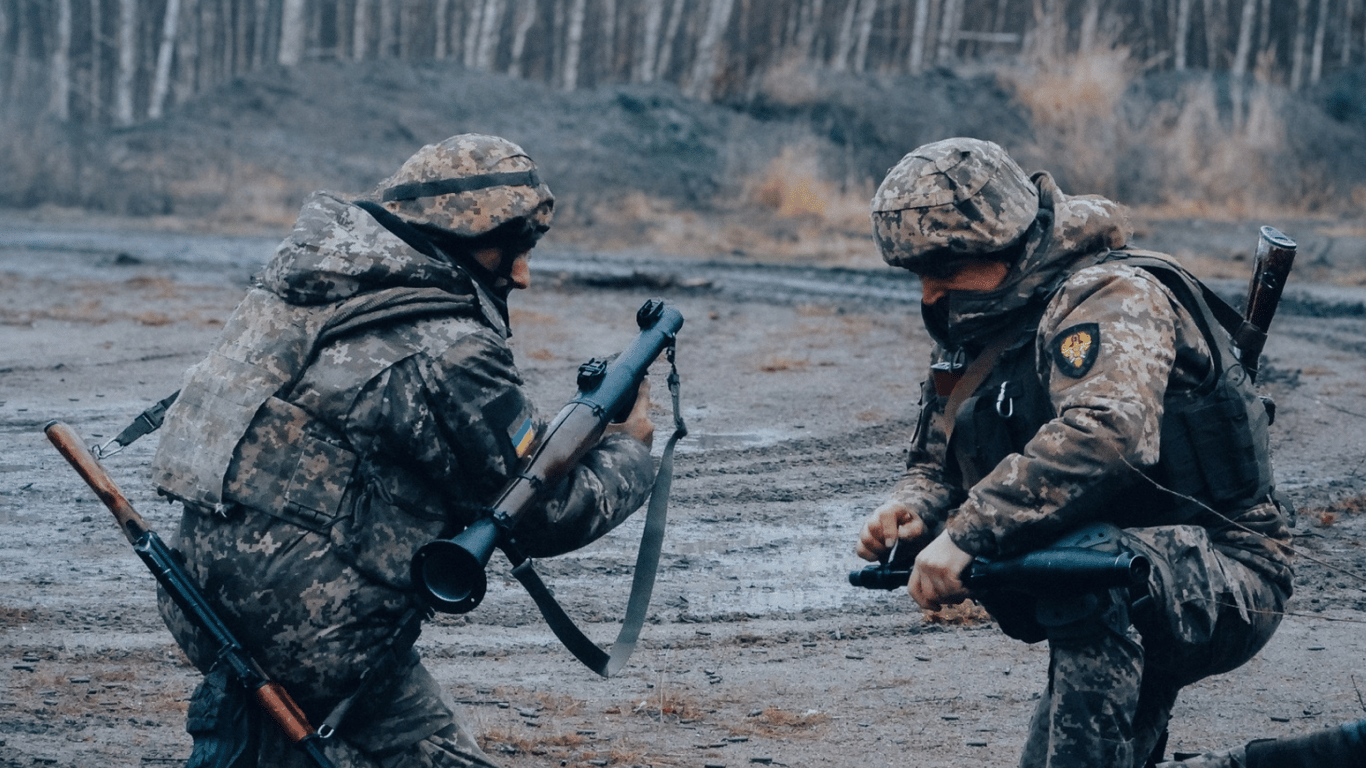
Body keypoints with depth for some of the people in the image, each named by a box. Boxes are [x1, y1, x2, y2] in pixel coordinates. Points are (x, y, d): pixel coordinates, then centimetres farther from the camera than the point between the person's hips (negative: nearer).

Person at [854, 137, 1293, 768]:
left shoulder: (1111, 297, -18)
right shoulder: (971, 334, 11)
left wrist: (966, 533, -39)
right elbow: (936, 463, 18)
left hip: (1226, 588, -9)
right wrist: (913, 511, -7)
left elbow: (1106, 432, -36)